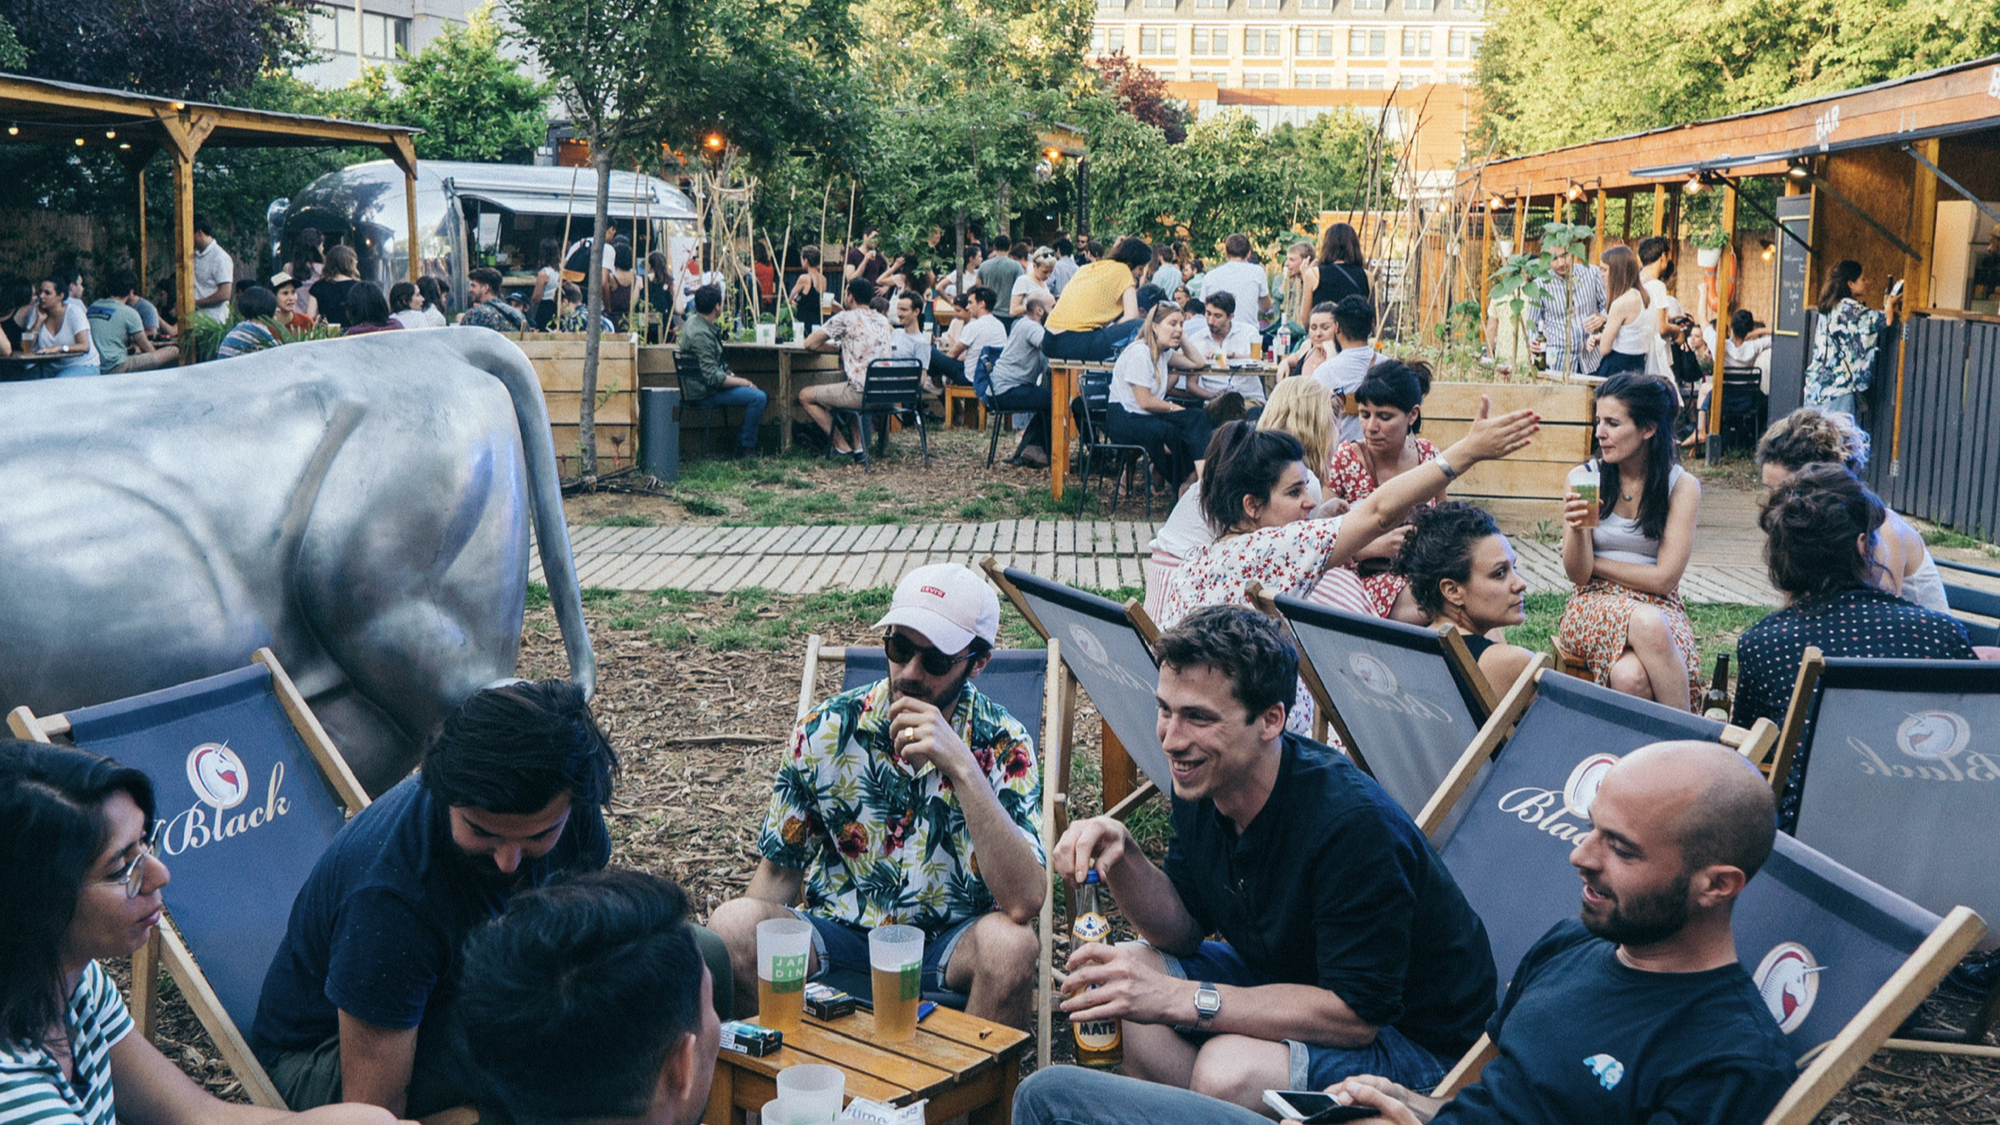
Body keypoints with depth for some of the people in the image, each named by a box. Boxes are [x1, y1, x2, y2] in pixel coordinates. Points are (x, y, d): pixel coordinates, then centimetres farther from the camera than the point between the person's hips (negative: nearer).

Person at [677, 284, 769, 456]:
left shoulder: (693, 321, 8)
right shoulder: (701, 334, -25)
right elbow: (713, 378, -27)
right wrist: (743, 382, -15)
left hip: (701, 387, 10)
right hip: (704, 394, -10)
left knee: (759, 394, 13)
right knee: (758, 397, -19)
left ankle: (742, 438, 15)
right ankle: (746, 448, -8)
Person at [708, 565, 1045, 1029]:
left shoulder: (1002, 744, -11)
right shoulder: (826, 729, -6)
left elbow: (1023, 902, -24)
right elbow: (780, 872, 5)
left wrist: (961, 766, -31)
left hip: (951, 950, -1)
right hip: (838, 941, 1)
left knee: (1010, 942, -34)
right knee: (734, 924, -27)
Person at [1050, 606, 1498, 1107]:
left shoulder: (1355, 825, -31)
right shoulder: (1203, 784, -7)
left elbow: (1357, 1014, -30)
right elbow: (1184, 930, 1)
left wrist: (1181, 999, -33)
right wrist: (1121, 856, -19)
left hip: (1417, 1041, -8)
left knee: (1230, 1070, -33)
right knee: (1124, 971, -4)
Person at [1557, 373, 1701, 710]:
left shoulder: (1682, 486, -1)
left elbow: (1664, 578, -6)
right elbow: (1577, 573, -2)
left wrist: (1595, 564, -2)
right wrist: (1576, 529, -22)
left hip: (1658, 605, -1)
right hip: (1596, 603, 1)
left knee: (1633, 676, -37)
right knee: (1646, 623, -37)